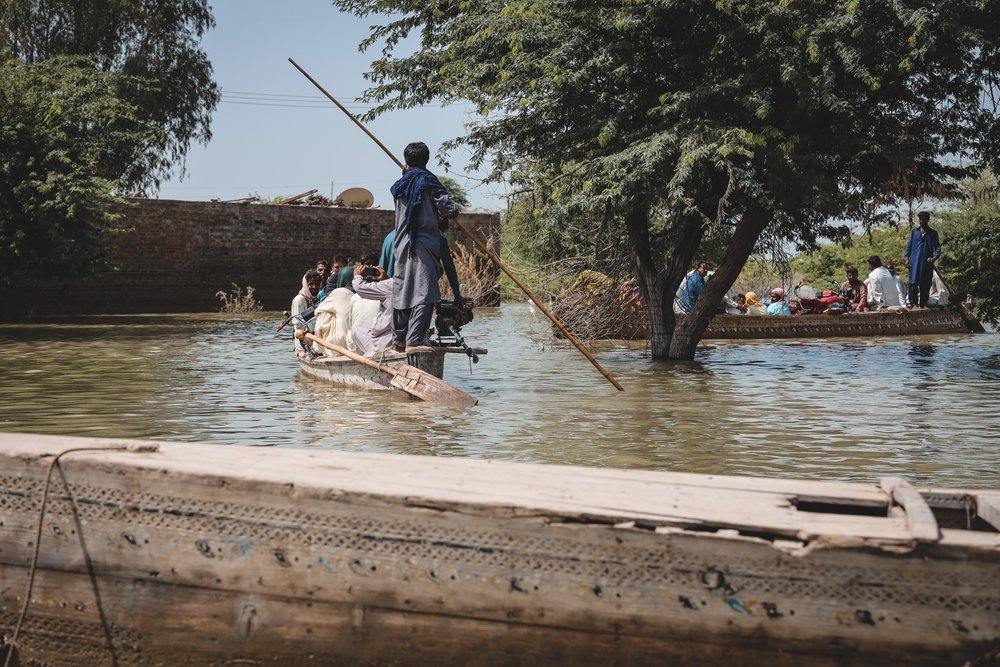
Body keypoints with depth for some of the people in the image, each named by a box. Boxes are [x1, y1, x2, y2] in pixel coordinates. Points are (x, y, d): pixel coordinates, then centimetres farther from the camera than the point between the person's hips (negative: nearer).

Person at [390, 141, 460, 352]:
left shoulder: (400, 186, 10)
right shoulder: (429, 182, -4)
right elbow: (447, 208, -11)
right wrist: (452, 211, 11)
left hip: (401, 245, 6)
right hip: (424, 246, -6)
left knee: (402, 290, 14)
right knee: (423, 292, -9)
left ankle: (400, 340, 20)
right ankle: (414, 342, -18)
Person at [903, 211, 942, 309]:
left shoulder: (933, 233, 9)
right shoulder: (914, 231, 9)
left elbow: (937, 247, 6)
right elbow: (909, 245, 8)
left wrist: (934, 258, -10)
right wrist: (906, 258, -3)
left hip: (927, 262, 1)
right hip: (915, 261, -1)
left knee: (925, 284, 2)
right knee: (913, 283, -6)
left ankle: (923, 304, 9)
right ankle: (914, 303, -3)